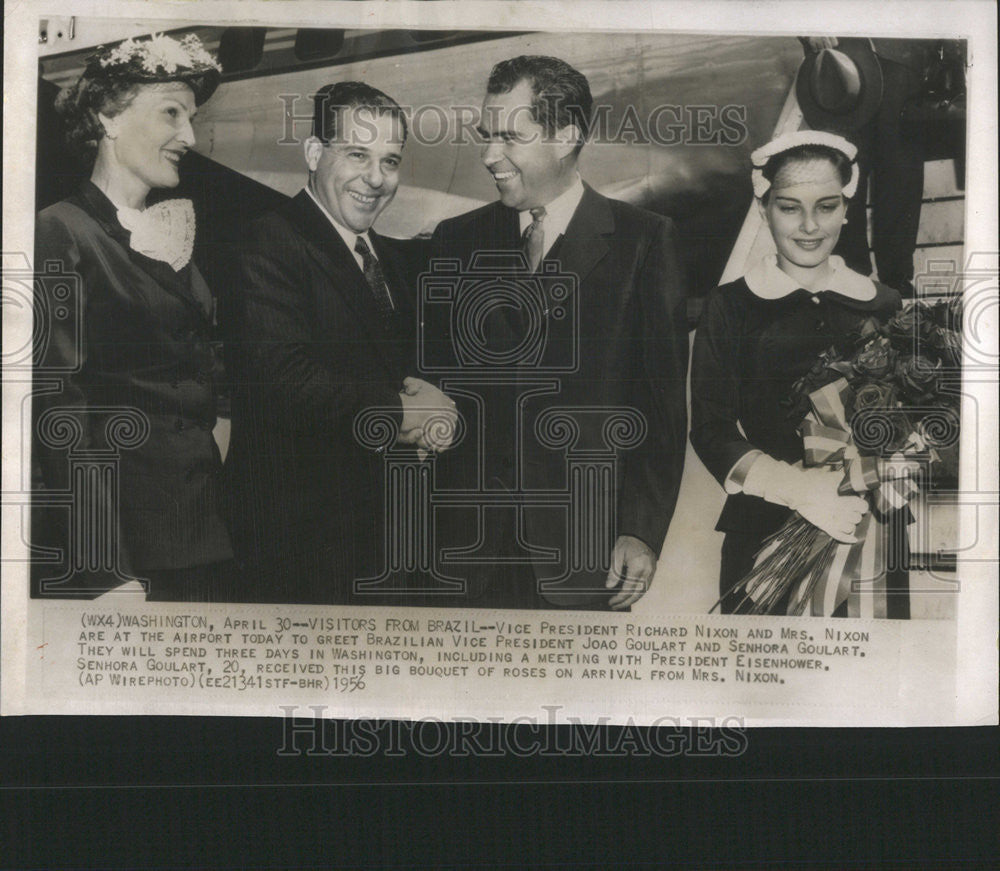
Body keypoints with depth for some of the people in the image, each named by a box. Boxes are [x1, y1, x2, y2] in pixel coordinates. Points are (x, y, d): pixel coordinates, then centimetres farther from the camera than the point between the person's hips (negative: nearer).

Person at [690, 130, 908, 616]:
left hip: (868, 536, 2)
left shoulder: (883, 308, 5)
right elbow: (709, 431, -6)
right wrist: (796, 486, -23)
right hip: (763, 534, -1)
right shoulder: (730, 308, 0)